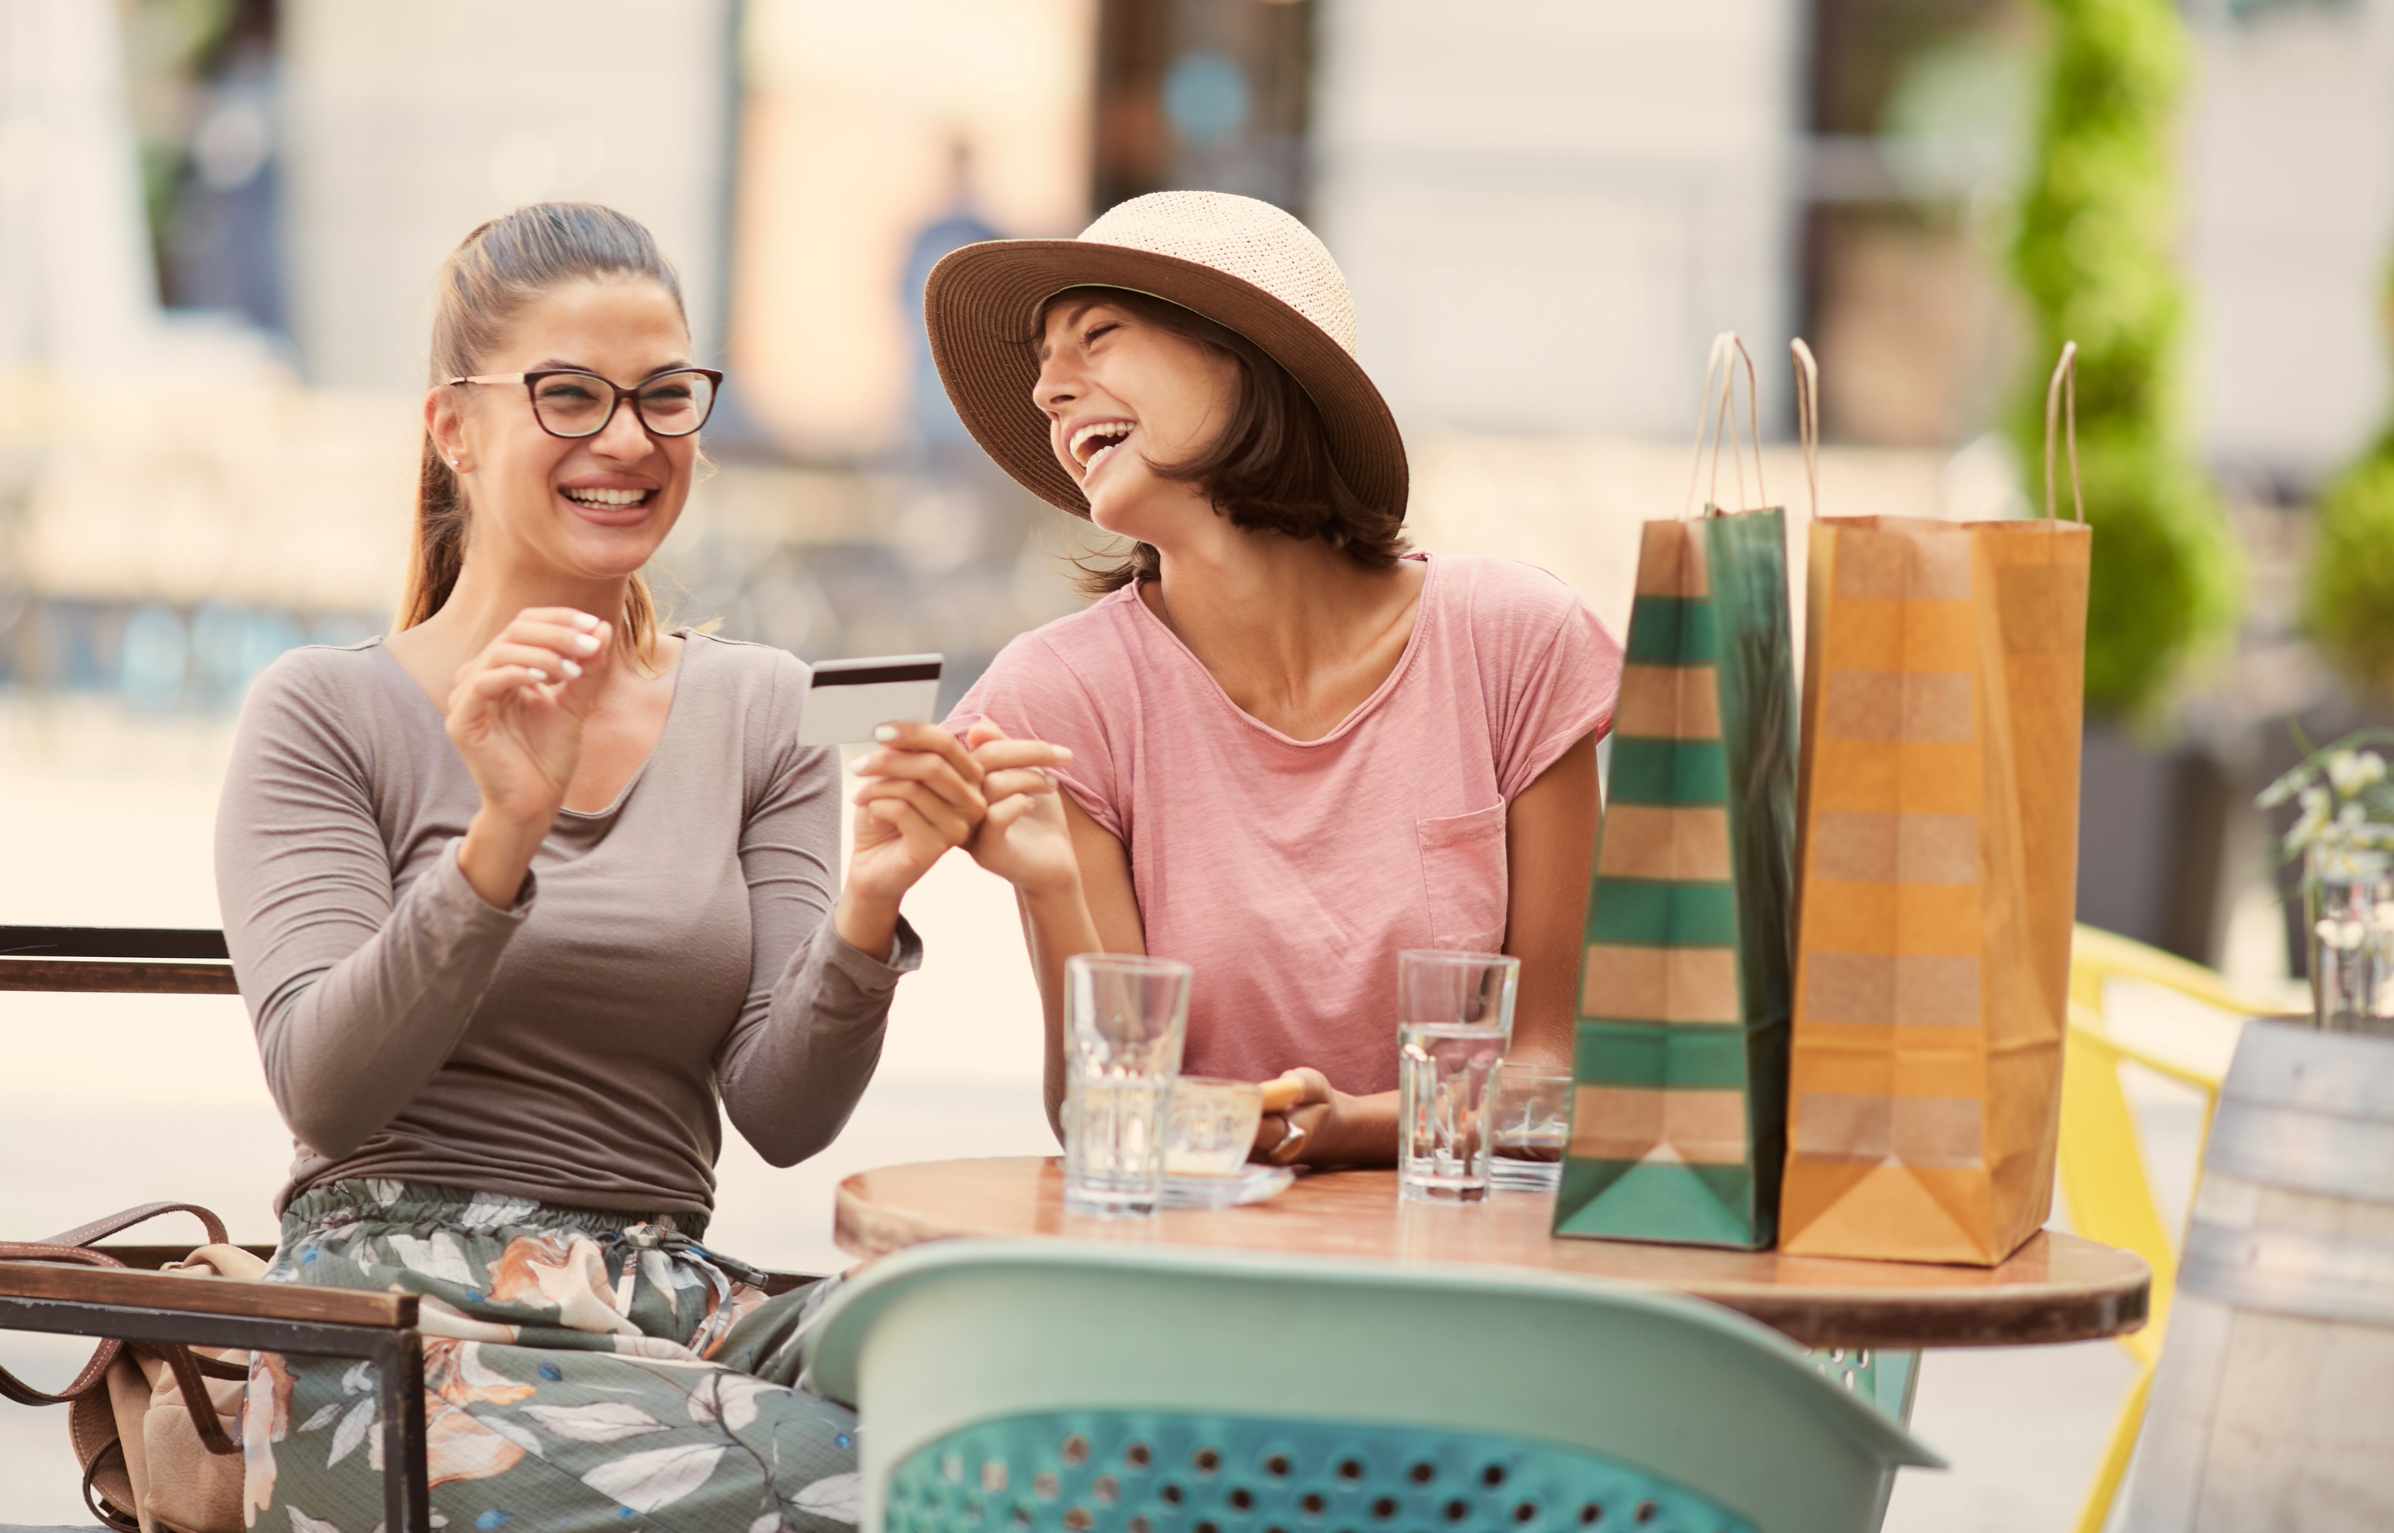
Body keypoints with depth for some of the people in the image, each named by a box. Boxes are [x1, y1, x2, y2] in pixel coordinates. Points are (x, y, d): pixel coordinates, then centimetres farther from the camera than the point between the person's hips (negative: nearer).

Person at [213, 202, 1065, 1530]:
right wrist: (504, 839, -22)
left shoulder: (758, 712, 14)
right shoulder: (329, 712, 4)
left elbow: (782, 1114, 4)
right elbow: (322, 1092, -9)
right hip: (408, 1311, -4)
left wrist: (867, 911, -15)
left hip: (678, 1304, 4)